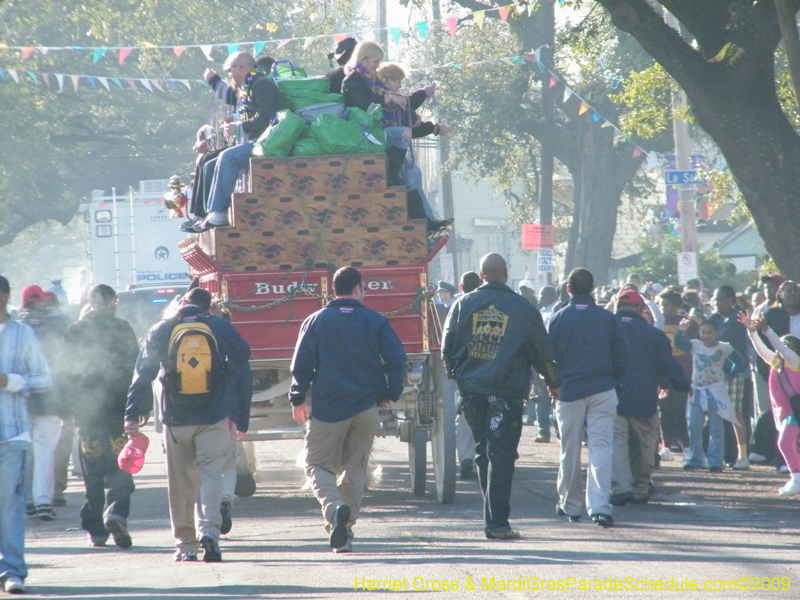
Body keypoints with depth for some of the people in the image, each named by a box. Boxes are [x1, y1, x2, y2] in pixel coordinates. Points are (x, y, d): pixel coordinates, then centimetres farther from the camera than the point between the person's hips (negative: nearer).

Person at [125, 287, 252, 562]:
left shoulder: (160, 331, 6)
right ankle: (209, 527, -24)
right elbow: (241, 373, 5)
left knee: (181, 481, 8)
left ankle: (185, 544, 6)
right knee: (211, 473, -1)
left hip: (175, 418, 1)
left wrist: (132, 414, 4)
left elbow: (143, 374, 3)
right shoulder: (222, 328, 4)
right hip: (213, 416, -1)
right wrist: (242, 420, 10)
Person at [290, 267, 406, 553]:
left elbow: (301, 364, 0)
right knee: (354, 469, 11)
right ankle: (344, 535, 8)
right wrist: (391, 393, 9)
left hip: (328, 408, -2)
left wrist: (298, 400, 8)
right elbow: (397, 358, -2)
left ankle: (335, 507, -25)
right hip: (366, 408, 2)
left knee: (318, 465, 4)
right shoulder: (376, 321, 3)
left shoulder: (315, 322, 1)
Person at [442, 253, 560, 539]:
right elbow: (543, 351, 5)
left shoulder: (463, 304, 4)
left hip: (471, 389, 3)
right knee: (501, 455, -4)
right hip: (506, 391, -3)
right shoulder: (523, 308, -1)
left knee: (483, 453, 14)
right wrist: (554, 383, 20)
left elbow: (448, 348, 6)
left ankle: (494, 515, 15)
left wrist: (456, 375, 25)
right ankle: (497, 522, -11)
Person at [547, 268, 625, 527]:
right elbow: (620, 358, 3)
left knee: (570, 451, 10)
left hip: (569, 391, 0)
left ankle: (569, 505, 20)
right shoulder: (608, 318, 1)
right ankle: (599, 507, -16)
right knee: (601, 447, -4)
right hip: (602, 390, 0)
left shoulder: (559, 318, -2)